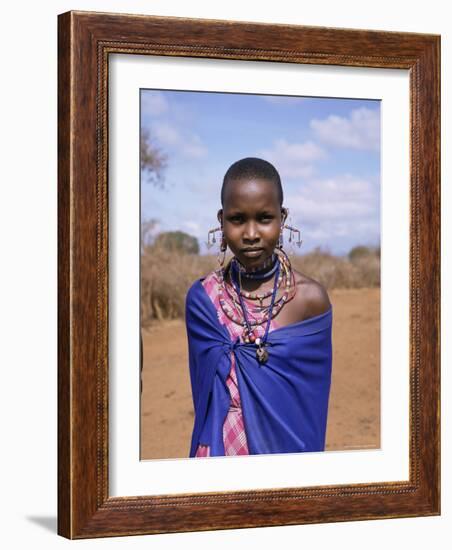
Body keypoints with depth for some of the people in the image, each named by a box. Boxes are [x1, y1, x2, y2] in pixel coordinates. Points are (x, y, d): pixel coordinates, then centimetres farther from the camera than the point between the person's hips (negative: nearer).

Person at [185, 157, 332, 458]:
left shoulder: (311, 298, -14)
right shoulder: (201, 298, -9)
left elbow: (311, 402, -9)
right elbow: (208, 393, -6)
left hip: (287, 444, -1)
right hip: (221, 445, 1)